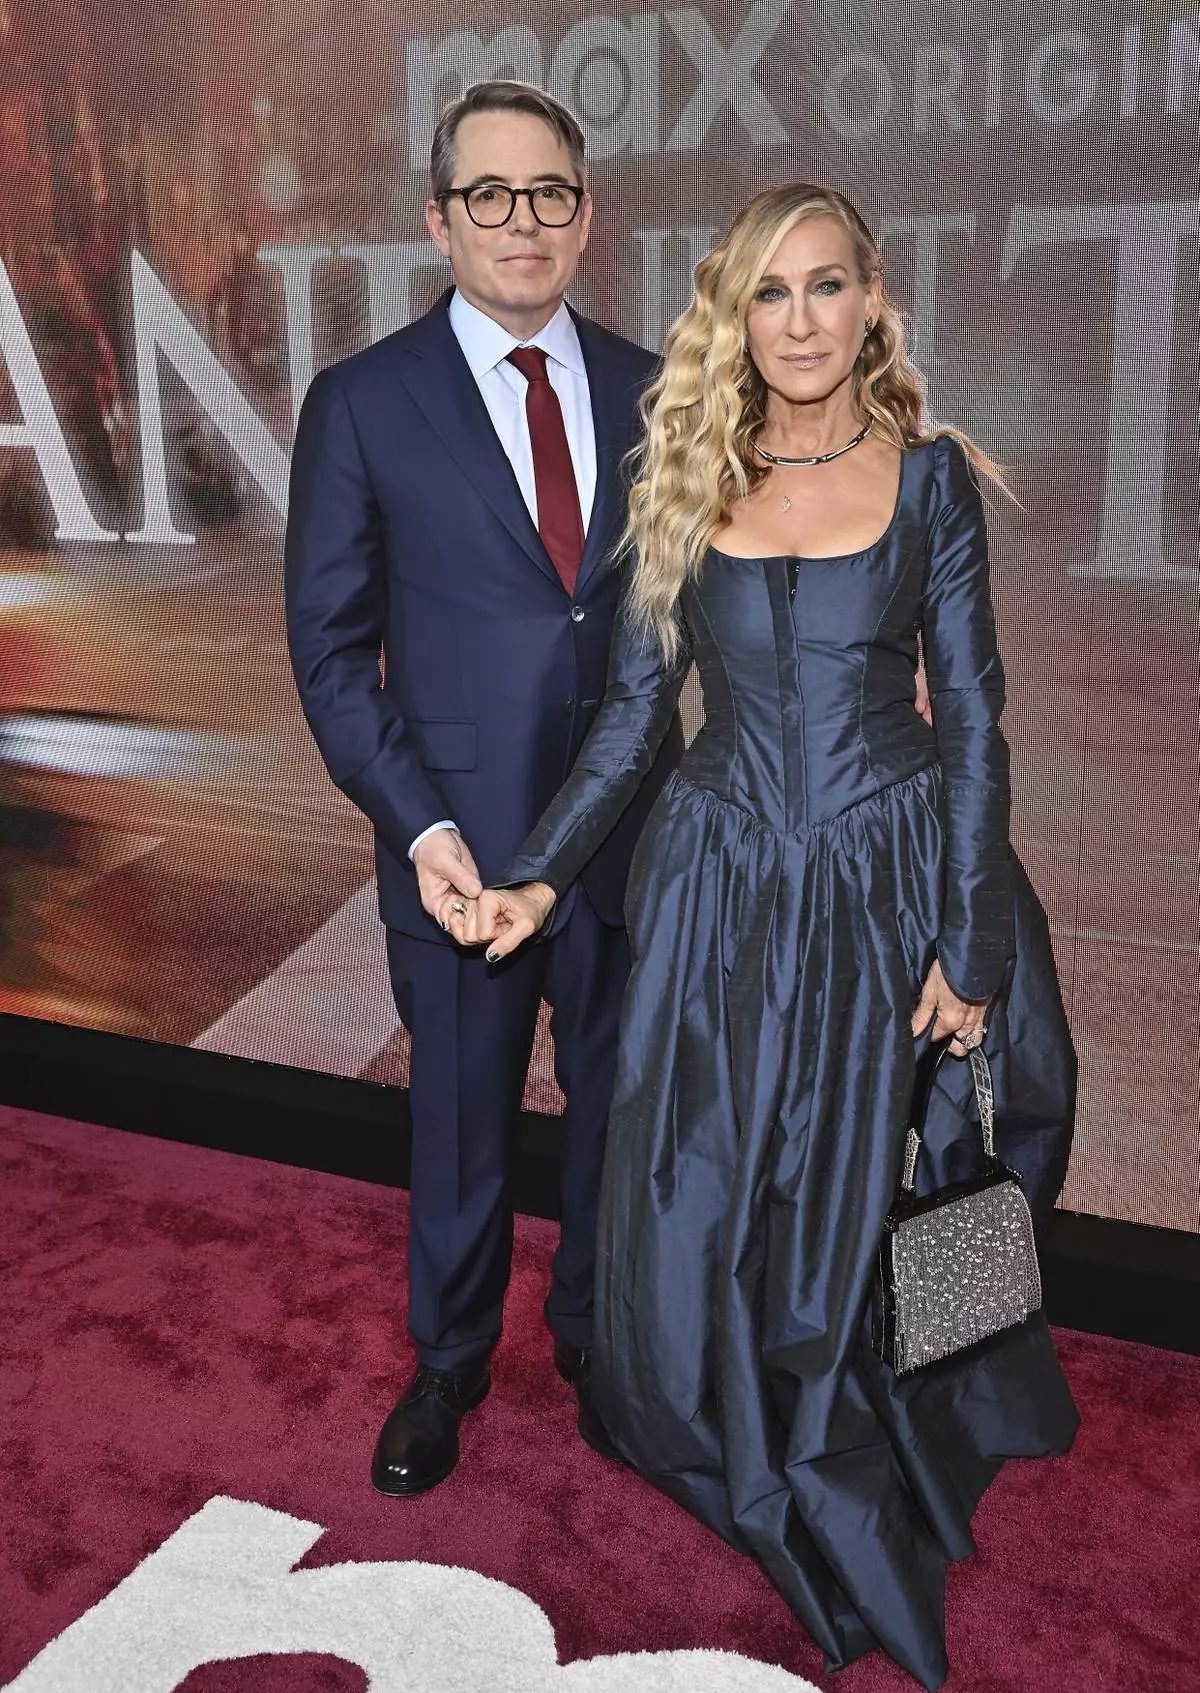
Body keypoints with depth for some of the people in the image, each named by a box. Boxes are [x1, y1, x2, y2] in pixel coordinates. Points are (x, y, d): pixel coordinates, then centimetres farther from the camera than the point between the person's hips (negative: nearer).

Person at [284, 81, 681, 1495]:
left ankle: (594, 1337, 43)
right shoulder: (361, 403, -3)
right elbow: (331, 647, -3)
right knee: (460, 1123, 14)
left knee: (617, 1108, 17)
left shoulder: (651, 394, 4)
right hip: (461, 840, -2)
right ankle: (448, 1363, 40)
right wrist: (418, 823, -12)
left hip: (633, 837, 3)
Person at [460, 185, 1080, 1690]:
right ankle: (776, 1464, 39)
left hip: (893, 883, -2)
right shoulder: (688, 479, 3)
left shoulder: (930, 476, -2)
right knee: (706, 1205, 9)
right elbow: (635, 705, 4)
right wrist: (538, 876, -5)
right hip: (725, 888, 2)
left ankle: (895, 1450, 42)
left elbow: (970, 716, -3)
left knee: (881, 1198, 11)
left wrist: (967, 941, -8)